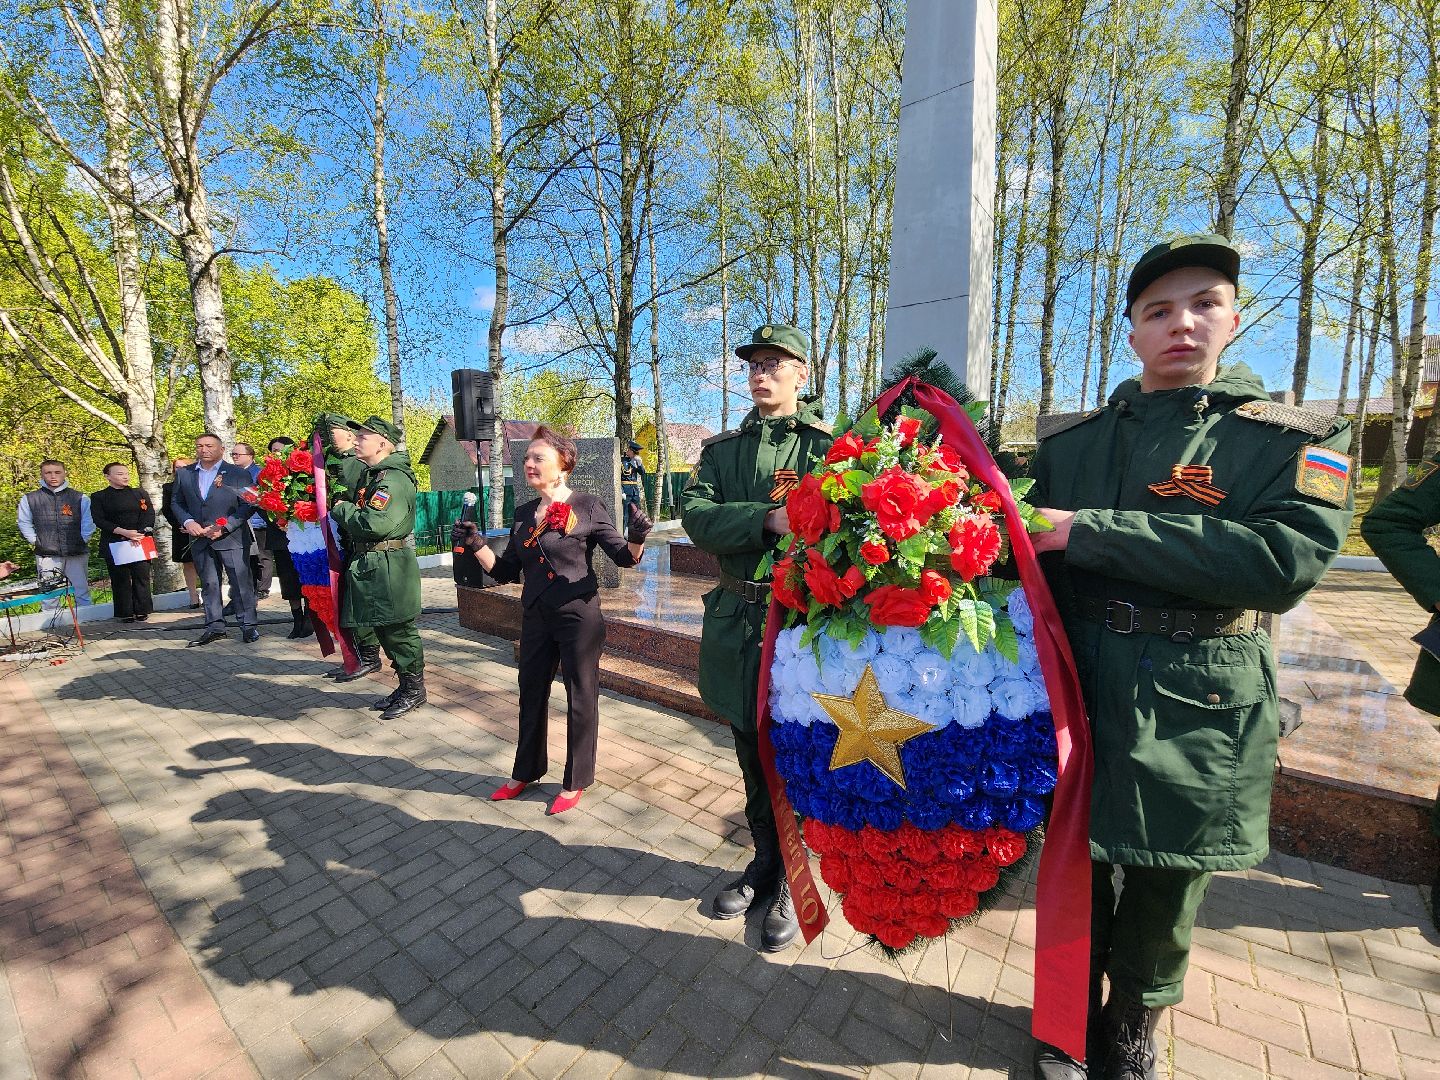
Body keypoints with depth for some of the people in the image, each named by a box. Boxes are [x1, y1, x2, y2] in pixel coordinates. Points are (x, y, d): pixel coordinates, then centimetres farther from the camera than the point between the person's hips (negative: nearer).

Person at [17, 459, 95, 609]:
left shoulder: (80, 498, 4)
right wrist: (35, 541, 4)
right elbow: (24, 522, 13)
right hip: (46, 555, 1)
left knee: (82, 593, 4)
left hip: (77, 554, -1)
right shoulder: (30, 499, 7)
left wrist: (83, 540, -3)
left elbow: (88, 522, 6)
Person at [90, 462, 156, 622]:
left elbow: (149, 516, 3)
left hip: (140, 541, 1)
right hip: (113, 544, -1)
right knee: (120, 579, 1)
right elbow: (99, 520, -3)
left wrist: (139, 534, -12)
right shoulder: (99, 497, 7)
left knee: (141, 576, -2)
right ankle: (126, 613, 8)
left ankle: (142, 611, 6)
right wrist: (124, 532, -17)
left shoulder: (140, 494, 11)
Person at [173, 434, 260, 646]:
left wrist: (223, 527, -14)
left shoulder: (239, 474, -2)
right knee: (209, 584, 10)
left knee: (241, 583, -2)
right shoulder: (184, 474, 12)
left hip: (232, 538, -4)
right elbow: (177, 503, 16)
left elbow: (247, 506, -6)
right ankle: (215, 627, 18)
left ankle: (248, 625, 6)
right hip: (199, 539, 5)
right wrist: (187, 522, -4)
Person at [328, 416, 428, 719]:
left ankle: (414, 690, 14)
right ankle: (406, 687, 27)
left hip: (389, 569, -10)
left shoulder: (394, 480, -16)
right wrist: (345, 510, 9)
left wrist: (342, 510, -11)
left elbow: (375, 524, -26)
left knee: (398, 631, -1)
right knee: (383, 629, 15)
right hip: (370, 566, 10)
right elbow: (359, 511, 29)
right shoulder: (369, 475, 15)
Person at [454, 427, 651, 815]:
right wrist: (476, 546, -6)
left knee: (581, 699, 8)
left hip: (579, 617, -6)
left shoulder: (586, 506, -9)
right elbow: (506, 571, 9)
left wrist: (636, 539, -28)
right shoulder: (523, 514, 7)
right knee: (531, 694, 19)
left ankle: (575, 781, 28)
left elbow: (623, 557, -7)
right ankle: (526, 771, 41)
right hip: (536, 618, 6)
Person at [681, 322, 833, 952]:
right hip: (736, 621, 4)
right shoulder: (722, 448, 10)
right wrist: (768, 519, -21)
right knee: (752, 757, 18)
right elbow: (695, 516, -7)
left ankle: (793, 881, 34)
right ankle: (764, 863, 42)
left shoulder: (829, 445, 0)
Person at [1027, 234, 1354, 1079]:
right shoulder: (1071, 443, 5)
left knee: (1161, 904, 18)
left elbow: (1287, 558, -21)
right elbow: (1033, 556, 6)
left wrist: (1091, 531, -24)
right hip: (1073, 702, 2)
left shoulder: (1297, 439, -2)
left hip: (1193, 723, -1)